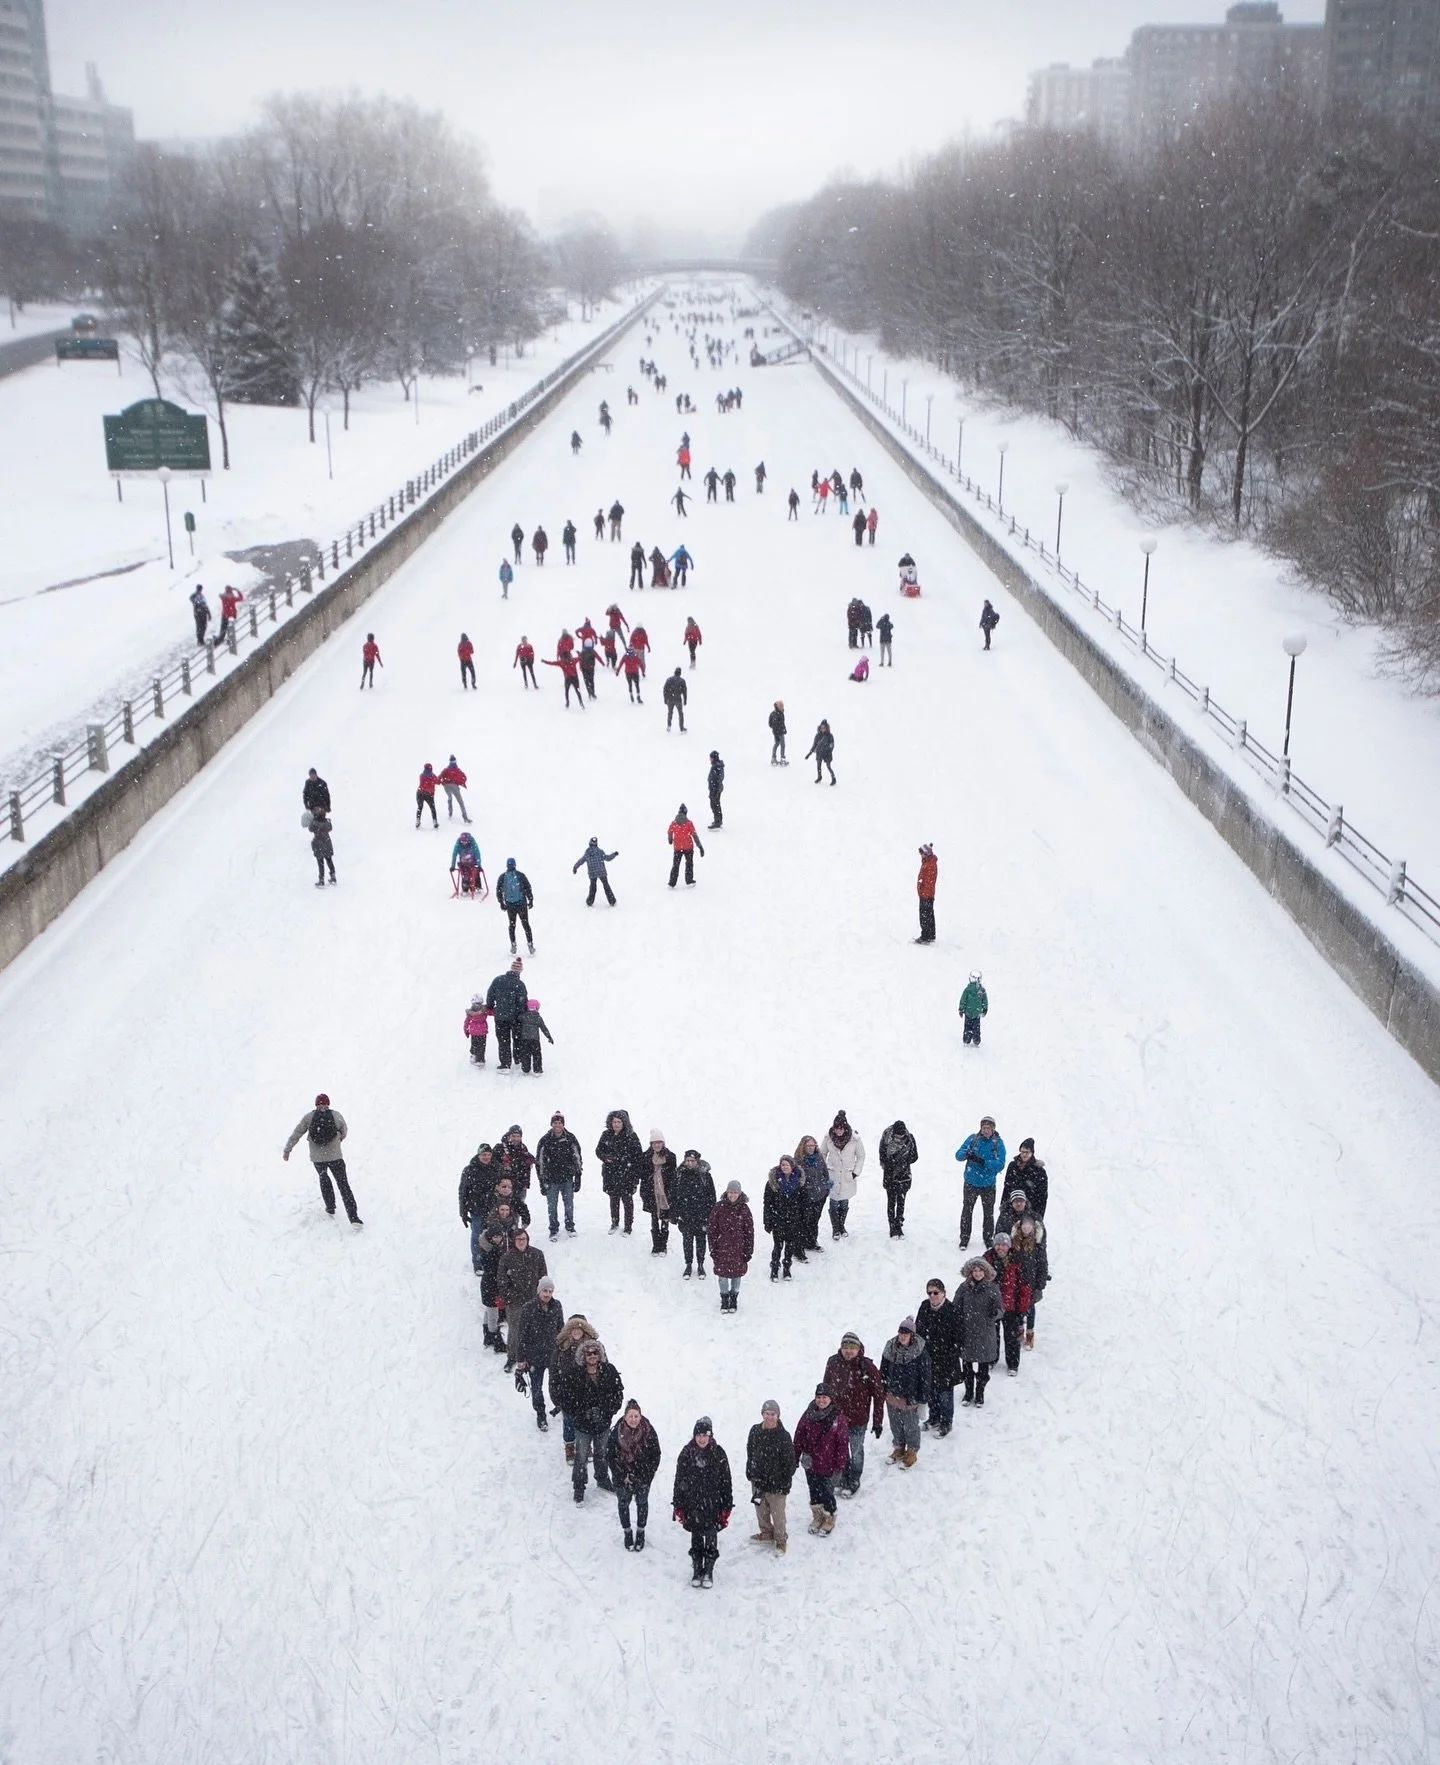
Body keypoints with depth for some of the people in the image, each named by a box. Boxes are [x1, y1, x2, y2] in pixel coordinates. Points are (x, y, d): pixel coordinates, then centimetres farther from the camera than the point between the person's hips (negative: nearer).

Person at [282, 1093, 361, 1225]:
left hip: (317, 1157, 1)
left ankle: (330, 1207, 34)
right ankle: (353, 1216, -5)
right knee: (343, 1184, 4)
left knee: (324, 1179, 29)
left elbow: (296, 1135, -3)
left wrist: (287, 1150, 8)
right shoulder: (336, 1116, -4)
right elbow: (344, 1132, 12)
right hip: (335, 1156, -1)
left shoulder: (308, 1117, -4)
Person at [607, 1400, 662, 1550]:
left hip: (643, 1477, 1)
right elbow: (610, 1457, -11)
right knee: (623, 1504, 16)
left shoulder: (649, 1432, -16)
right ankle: (627, 1532, 39)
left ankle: (640, 1532, 40)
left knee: (642, 1503, 18)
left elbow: (655, 1456, -6)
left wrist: (647, 1475, -11)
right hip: (622, 1478, 0)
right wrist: (623, 1476, -13)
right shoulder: (616, 1433, -19)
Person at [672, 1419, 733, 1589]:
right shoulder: (687, 1453, -5)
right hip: (693, 1504, 1)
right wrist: (678, 1506, 1)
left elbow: (726, 1481, -2)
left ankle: (709, 1572, 22)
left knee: (711, 1539, 5)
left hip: (713, 1504, -1)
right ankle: (697, 1571, 26)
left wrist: (726, 1506, -2)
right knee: (696, 1539, 11)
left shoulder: (718, 1453, -7)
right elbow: (679, 1480, 1)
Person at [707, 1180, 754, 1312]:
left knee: (737, 1274, 10)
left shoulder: (744, 1208, -5)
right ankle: (724, 1299, 24)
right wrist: (713, 1249, -3)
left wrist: (748, 1251, -3)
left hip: (738, 1248, 0)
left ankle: (734, 1298, 29)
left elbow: (749, 1231, -1)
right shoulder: (719, 1207, -5)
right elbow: (712, 1229, -1)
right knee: (722, 1273, 6)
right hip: (722, 1247, 0)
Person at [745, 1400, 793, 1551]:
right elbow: (750, 1453, 8)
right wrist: (750, 1474, 11)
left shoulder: (784, 1436, -19)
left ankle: (781, 1540, 29)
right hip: (758, 1480, 5)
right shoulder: (755, 1431, -5)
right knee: (761, 1510, 21)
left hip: (776, 1483, -5)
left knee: (777, 1513, 8)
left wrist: (785, 1483, -11)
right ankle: (766, 1534, 44)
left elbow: (789, 1462, -12)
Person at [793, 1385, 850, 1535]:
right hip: (810, 1463, 4)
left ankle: (828, 1521, 35)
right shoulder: (809, 1414, -7)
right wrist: (795, 1457, 5)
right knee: (814, 1492, 20)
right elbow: (799, 1436, 2)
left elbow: (843, 1442, -13)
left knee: (827, 1493, 12)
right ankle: (817, 1517, 43)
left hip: (828, 1465, -4)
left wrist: (840, 1465, -11)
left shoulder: (838, 1417, -18)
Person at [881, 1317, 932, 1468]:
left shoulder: (920, 1352, -19)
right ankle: (899, 1448, 41)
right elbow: (883, 1371, 6)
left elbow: (925, 1376, -13)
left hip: (910, 1397, -4)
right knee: (895, 1424, 20)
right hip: (892, 1396, 4)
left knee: (911, 1425, 13)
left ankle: (912, 1451, 34)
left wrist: (922, 1399, -11)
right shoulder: (890, 1348, -6)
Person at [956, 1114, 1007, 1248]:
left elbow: (1000, 1164, -17)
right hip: (971, 1183, 1)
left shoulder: (998, 1143, -7)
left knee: (989, 1213, 9)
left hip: (988, 1185, -1)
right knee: (967, 1211, 7)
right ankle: (964, 1239, 18)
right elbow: (958, 1155, -6)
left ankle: (988, 1239, 24)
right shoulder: (972, 1139, -3)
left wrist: (983, 1162, -31)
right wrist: (966, 1154, -30)